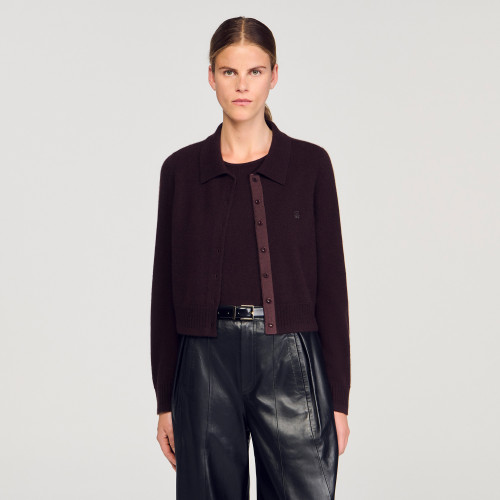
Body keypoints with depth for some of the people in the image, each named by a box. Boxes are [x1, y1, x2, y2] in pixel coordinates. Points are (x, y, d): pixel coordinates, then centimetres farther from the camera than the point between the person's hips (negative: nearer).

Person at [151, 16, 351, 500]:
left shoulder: (309, 164, 1)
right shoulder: (181, 169, 5)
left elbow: (330, 283, 1)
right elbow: (165, 288, 6)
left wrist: (338, 399, -2)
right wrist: (165, 401, 4)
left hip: (290, 362, -1)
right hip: (206, 363, 1)